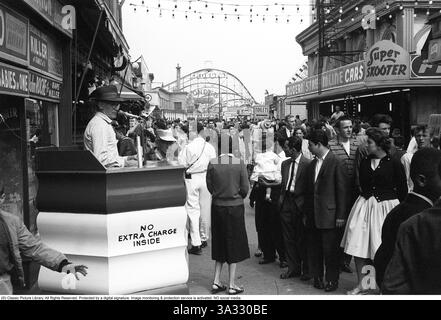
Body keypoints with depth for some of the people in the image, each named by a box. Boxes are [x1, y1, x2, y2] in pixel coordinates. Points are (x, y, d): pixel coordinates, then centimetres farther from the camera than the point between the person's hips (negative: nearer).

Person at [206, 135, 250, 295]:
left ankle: (216, 282, 18)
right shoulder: (239, 163, -12)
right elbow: (245, 189, -7)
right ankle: (232, 285, 14)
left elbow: (209, 187, 0)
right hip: (235, 206, -2)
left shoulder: (212, 163, -8)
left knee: (220, 244, 17)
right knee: (234, 244, 9)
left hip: (217, 207, 2)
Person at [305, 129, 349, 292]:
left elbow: (342, 191, -10)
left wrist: (341, 216, -11)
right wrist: (306, 213, 13)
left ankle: (332, 280, 16)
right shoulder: (312, 164, 12)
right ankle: (317, 277, 25)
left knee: (330, 249, 2)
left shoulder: (336, 163, -10)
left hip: (329, 215, -7)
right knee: (314, 248, 11)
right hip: (313, 216, 7)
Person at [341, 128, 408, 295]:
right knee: (358, 245, 0)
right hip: (364, 205, 4)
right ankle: (362, 284, 13)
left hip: (386, 207, -4)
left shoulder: (394, 164, -6)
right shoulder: (364, 162, 6)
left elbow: (402, 191, -3)